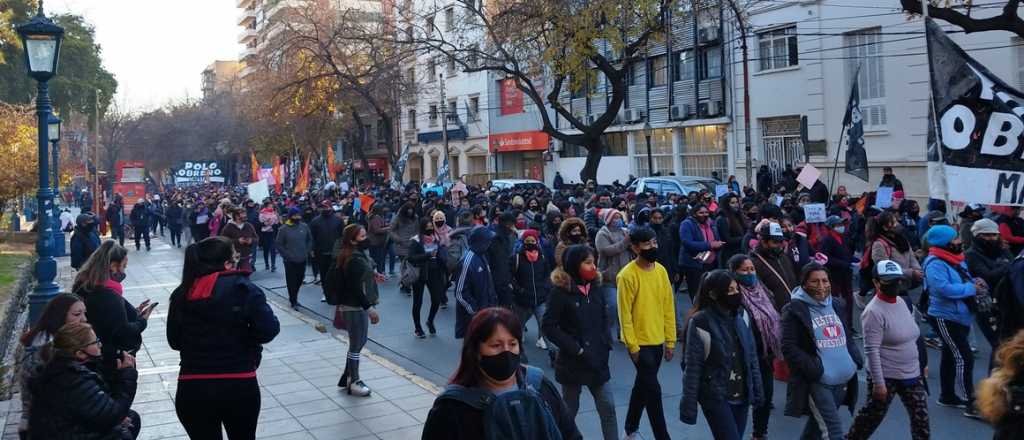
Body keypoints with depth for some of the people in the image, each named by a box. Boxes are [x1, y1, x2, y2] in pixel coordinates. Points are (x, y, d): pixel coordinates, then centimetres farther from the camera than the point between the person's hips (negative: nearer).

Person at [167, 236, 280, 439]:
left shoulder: (182, 293, 3)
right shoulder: (242, 288, -9)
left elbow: (174, 341, 12)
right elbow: (269, 330, -14)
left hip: (191, 389, 3)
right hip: (239, 386, -2)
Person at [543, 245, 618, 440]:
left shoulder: (595, 287, 4)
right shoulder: (561, 291, -13)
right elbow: (549, 326, -16)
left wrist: (605, 343, 1)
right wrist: (576, 349, -17)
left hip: (597, 359, 5)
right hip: (572, 362, -5)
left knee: (608, 409, 4)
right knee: (569, 410, 10)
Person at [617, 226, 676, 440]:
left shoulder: (661, 270, 2)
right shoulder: (627, 275, -17)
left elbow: (668, 307, 7)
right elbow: (625, 314, -15)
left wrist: (670, 340, 7)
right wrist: (632, 346, -14)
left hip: (658, 341, 6)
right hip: (640, 343, -6)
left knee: (642, 386, 18)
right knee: (653, 390, -3)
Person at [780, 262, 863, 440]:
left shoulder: (838, 305, 11)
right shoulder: (795, 310, -11)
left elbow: (846, 337, 22)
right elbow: (789, 348, -15)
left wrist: (856, 358, 4)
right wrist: (814, 369, -22)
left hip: (842, 381, 7)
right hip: (815, 382, -7)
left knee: (817, 425, 19)